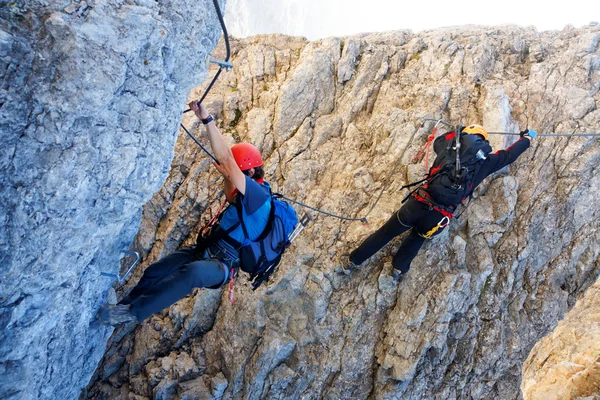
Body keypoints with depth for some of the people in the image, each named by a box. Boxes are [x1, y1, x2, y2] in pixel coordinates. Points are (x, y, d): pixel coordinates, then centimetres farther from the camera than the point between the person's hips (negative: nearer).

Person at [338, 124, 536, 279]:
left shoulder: (452, 145, 14)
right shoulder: (485, 162, 13)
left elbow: (438, 142, 39)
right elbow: (509, 155, 31)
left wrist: (458, 130, 51)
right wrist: (526, 138, 48)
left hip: (420, 202, 0)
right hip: (440, 216, 0)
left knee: (386, 233, 15)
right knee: (417, 237, 34)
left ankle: (352, 261, 25)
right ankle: (399, 267, 37)